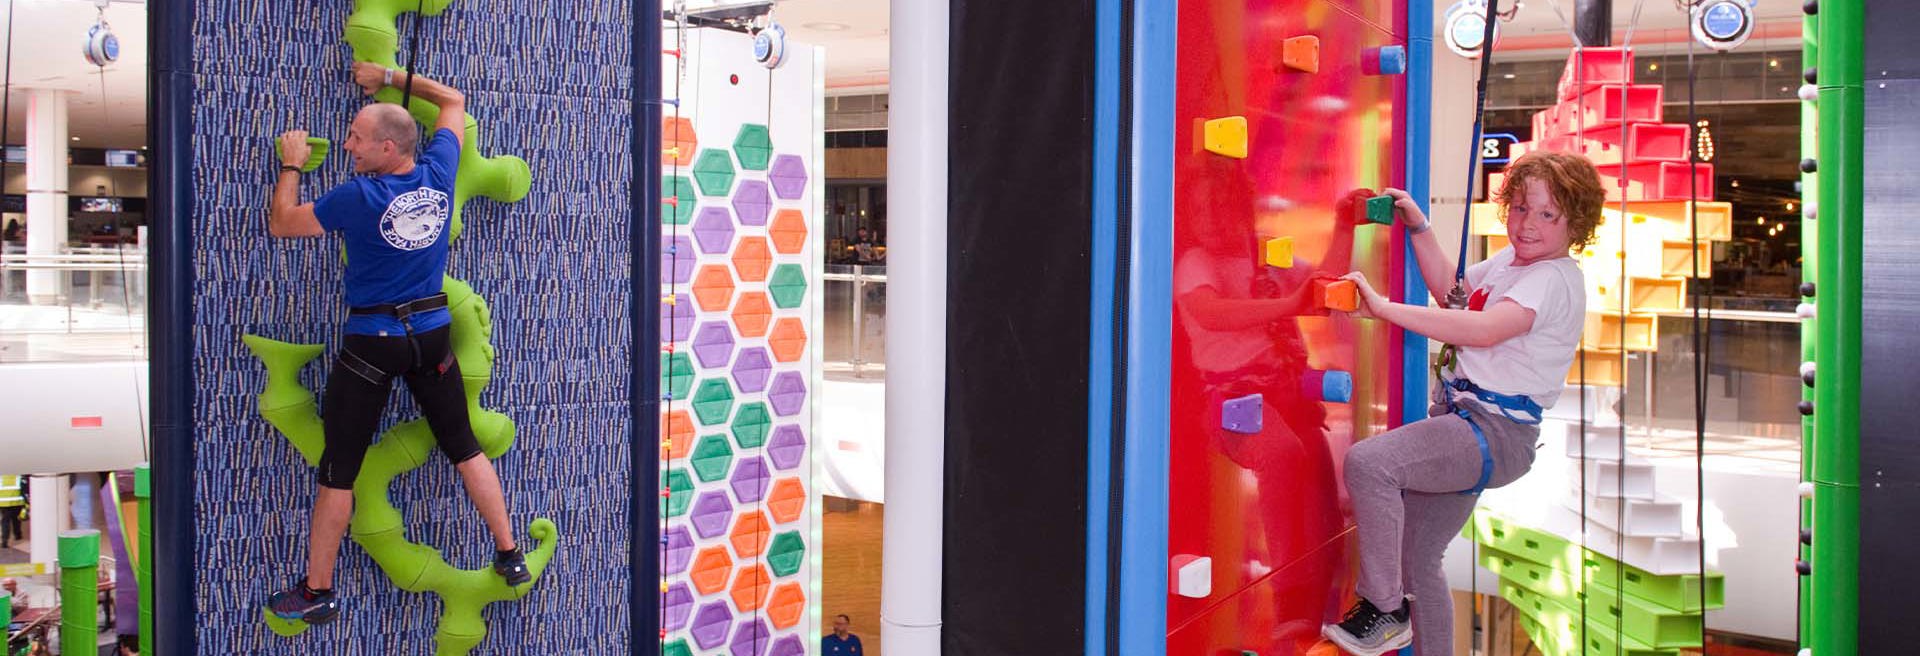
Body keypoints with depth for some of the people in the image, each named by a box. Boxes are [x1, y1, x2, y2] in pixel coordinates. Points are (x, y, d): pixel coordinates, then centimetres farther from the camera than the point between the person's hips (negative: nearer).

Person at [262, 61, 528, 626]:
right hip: (433, 333, 5)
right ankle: (510, 557, 21)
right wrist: (388, 77, 15)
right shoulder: (438, 175, -5)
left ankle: (317, 593, 16)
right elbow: (453, 100, 12)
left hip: (372, 341, -5)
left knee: (339, 469, 6)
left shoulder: (357, 197, -17)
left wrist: (292, 164, 10)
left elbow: (281, 224, -3)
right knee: (465, 445, 16)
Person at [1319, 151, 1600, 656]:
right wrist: (1419, 228, 19)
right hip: (1465, 424, 10)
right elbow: (1451, 290, 30)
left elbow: (1485, 329, -32)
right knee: (1418, 560, 15)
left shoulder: (1555, 279, -15)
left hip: (1496, 431, -10)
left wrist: (1385, 308, -33)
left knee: (1367, 462, -30)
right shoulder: (1510, 260, 14)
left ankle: (1383, 609, -17)